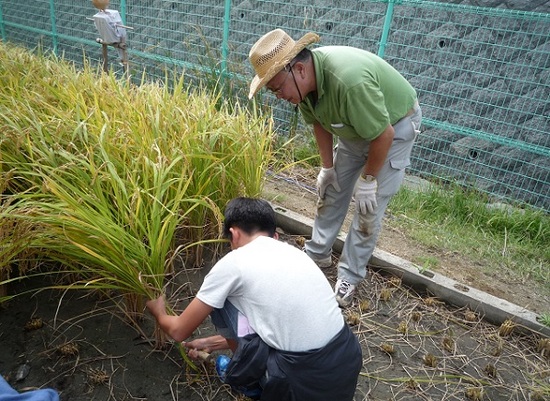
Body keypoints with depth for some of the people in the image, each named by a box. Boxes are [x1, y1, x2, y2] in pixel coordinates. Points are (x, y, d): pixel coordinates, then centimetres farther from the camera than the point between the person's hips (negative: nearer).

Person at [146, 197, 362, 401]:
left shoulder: (232, 262, -5)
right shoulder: (294, 252, 14)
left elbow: (179, 331, 7)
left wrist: (158, 312, 31)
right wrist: (212, 343, 38)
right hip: (349, 367, 7)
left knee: (221, 302, 10)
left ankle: (251, 378, 25)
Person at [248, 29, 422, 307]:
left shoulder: (349, 81, -42)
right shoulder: (304, 79, -18)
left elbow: (384, 135, -31)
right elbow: (319, 122, 0)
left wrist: (368, 180, -18)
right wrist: (327, 167, 4)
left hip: (394, 125, -7)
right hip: (355, 126, 7)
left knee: (369, 205, -7)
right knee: (332, 188, 10)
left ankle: (350, 276, 8)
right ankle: (317, 253, 26)